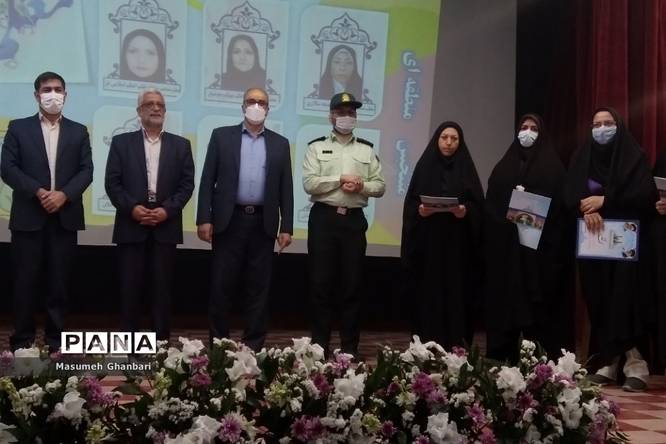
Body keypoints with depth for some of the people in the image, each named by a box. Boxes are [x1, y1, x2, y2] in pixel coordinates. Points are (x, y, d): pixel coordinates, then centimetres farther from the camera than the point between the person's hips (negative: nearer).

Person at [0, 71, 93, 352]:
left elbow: (86, 171, 3)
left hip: (65, 217, 2)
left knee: (59, 281, 4)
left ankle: (56, 339, 12)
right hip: (28, 217, -1)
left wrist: (63, 194, -13)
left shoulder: (78, 132, 11)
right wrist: (38, 192, -14)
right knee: (25, 281, 2)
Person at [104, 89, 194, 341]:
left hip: (166, 225, 1)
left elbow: (187, 184, 4)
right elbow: (112, 182, 1)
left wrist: (168, 209, -10)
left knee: (163, 287, 2)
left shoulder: (180, 145, 10)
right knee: (130, 287, 0)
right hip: (131, 224, -1)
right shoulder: (122, 142, 8)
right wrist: (131, 208, -12)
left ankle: (162, 341, 8)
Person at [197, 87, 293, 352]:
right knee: (222, 285, 1)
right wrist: (204, 219, -6)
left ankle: (253, 345, 13)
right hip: (229, 221, -1)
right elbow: (208, 180, 2)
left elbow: (285, 188, 8)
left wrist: (286, 227, 2)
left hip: (263, 224, 2)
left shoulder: (279, 143, 10)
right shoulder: (222, 136, 6)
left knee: (258, 287, 5)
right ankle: (218, 343, 12)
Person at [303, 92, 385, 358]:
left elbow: (380, 186, 7)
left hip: (354, 219, 2)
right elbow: (309, 184, -8)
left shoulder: (367, 150, 12)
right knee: (321, 283, 1)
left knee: (352, 284, 4)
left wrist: (361, 186, -11)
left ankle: (350, 347, 11)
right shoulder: (317, 147, 4)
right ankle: (319, 344, 9)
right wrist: (340, 180, -13)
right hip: (323, 218, -2)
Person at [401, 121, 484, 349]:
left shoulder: (466, 169, 8)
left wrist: (466, 211, -17)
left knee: (456, 292, -2)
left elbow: (478, 205, 3)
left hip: (458, 243, 0)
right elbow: (410, 202, 5)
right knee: (428, 293, -1)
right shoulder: (424, 166, 8)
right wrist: (419, 211, -15)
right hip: (427, 241, 0)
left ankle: (455, 347, 3)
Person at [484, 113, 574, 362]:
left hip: (540, 242, -3)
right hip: (506, 241, 3)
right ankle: (504, 352, 4)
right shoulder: (505, 165, 16)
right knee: (506, 295, 0)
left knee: (537, 295, -7)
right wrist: (510, 215, -10)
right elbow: (491, 201, 8)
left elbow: (559, 201, -3)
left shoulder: (552, 165, 7)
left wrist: (537, 216, -19)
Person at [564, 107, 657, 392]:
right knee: (599, 301, 0)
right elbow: (570, 194, 1)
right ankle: (607, 364, 5)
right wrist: (586, 209, -19)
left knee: (627, 300, -13)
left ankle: (636, 367, -12)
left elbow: (645, 193, -9)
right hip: (592, 241, 3)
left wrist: (605, 201, -14)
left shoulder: (634, 156, 3)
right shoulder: (582, 157, 12)